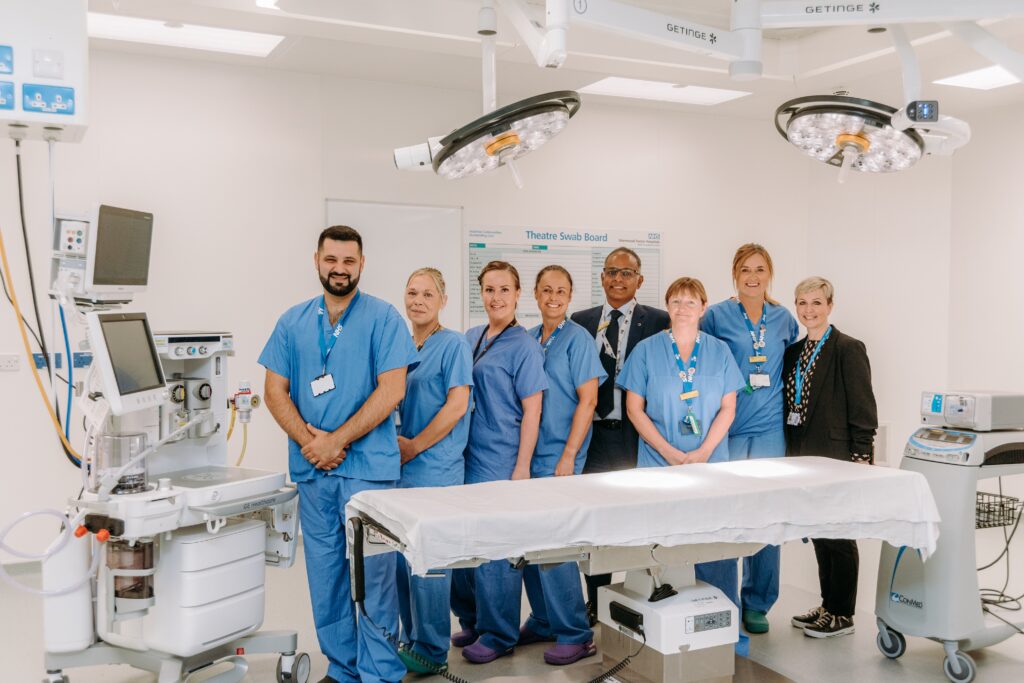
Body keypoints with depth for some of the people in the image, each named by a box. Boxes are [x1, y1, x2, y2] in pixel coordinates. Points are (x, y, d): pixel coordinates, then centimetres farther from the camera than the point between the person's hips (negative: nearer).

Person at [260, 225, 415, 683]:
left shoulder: (383, 317, -2)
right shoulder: (293, 322, 10)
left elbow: (392, 389, -9)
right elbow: (275, 390, 8)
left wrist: (337, 440, -12)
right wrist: (307, 440, -8)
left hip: (368, 464, -4)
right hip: (312, 468, 4)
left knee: (372, 572, -3)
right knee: (324, 572, 11)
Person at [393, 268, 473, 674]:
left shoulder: (453, 344, -5)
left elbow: (456, 405, -13)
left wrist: (414, 446, -11)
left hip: (435, 470, -7)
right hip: (400, 469, 7)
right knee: (401, 556, 11)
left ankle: (432, 652, 10)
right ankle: (410, 639, 25)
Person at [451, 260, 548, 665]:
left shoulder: (524, 346, -7)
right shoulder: (470, 338, 10)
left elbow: (532, 411, -9)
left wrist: (521, 468, -13)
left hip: (501, 461, -6)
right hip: (467, 456, 6)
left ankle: (498, 634, 16)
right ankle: (472, 621, 29)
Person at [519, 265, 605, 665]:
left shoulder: (578, 339, -6)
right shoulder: (527, 340, 11)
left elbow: (588, 399, -10)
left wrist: (568, 456, -15)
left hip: (559, 455, -6)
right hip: (529, 453, 6)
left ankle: (575, 634, 6)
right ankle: (544, 621, 26)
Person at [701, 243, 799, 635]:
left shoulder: (784, 320, 9)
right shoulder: (716, 316, 0)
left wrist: (787, 409, 11)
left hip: (770, 429, 2)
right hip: (727, 430, -2)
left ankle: (757, 604, 17)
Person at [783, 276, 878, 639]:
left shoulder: (849, 349, -10)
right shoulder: (794, 351, 11)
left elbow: (863, 412, -12)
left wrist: (859, 460, -16)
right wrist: (791, 453, 11)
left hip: (836, 457, -7)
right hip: (805, 456, 7)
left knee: (838, 535, 2)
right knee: (819, 532, 14)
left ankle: (842, 615, 14)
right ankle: (827, 606, 26)